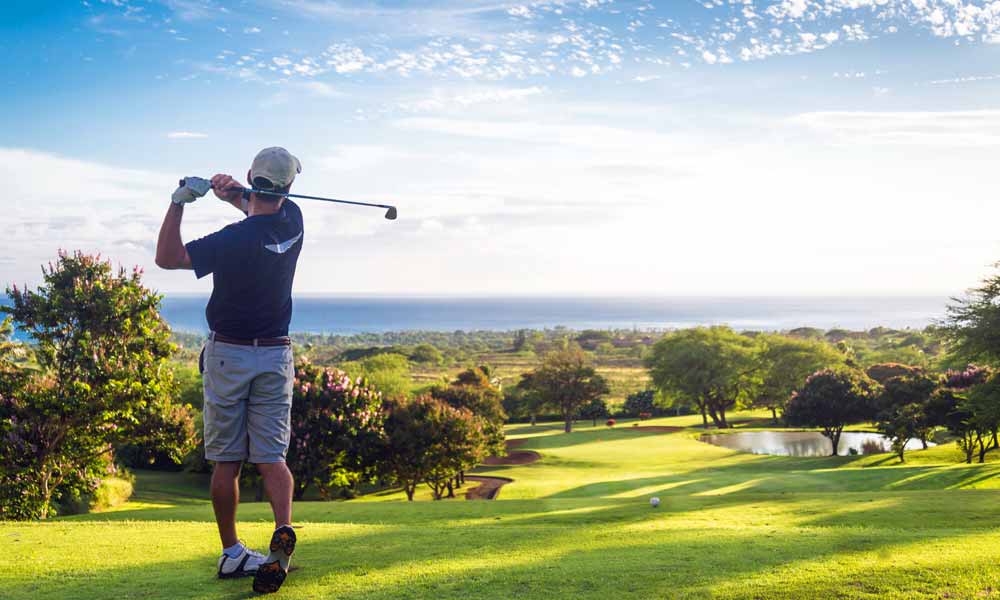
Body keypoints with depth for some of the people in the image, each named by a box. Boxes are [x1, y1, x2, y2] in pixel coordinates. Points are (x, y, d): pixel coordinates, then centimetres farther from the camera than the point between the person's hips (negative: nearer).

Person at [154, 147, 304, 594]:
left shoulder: (234, 240, -18)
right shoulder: (292, 222, -2)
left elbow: (166, 257, -10)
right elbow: (264, 211, 21)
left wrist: (179, 201, -17)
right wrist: (235, 194, -1)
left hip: (228, 356, -4)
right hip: (276, 357, 4)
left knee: (226, 462, 6)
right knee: (271, 456, 2)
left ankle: (231, 553, 12)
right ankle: (283, 529, -21)